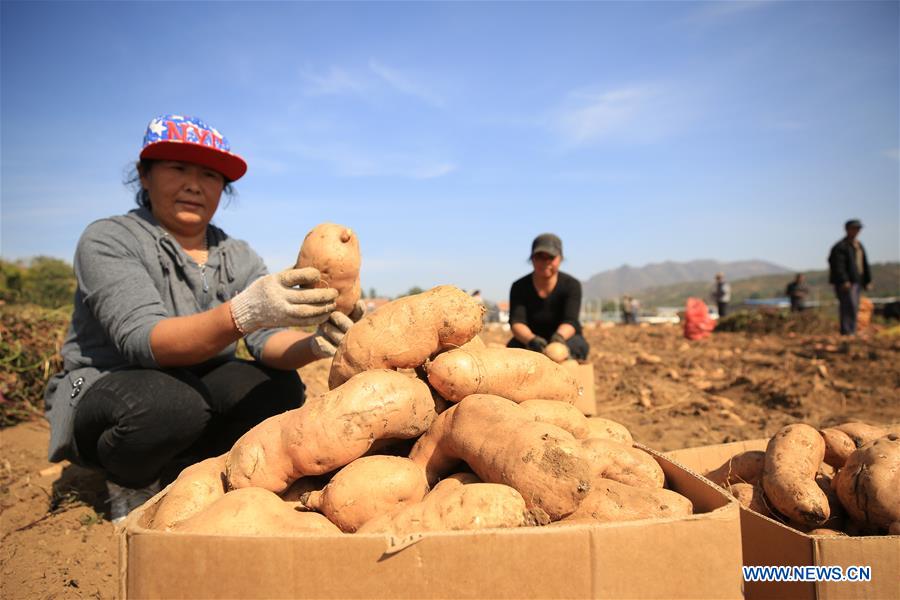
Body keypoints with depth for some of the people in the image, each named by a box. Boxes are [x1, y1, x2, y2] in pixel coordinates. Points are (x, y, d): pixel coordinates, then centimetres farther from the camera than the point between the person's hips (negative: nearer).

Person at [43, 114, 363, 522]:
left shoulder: (239, 258, -2)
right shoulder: (108, 240, -14)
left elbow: (267, 338, -17)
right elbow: (143, 339, -31)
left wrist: (315, 344, -41)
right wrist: (245, 312, -49)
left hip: (200, 390, 4)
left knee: (281, 389, -21)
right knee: (169, 404, -36)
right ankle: (129, 487, -2)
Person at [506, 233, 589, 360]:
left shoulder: (572, 285, -9)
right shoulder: (519, 287, -7)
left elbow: (570, 321, -22)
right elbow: (516, 322, -20)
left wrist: (559, 336, -46)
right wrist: (531, 339, -43)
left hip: (566, 339, 0)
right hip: (528, 341, 1)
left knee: (575, 345, -34)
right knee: (514, 347, -31)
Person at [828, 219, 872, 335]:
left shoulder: (859, 246, 18)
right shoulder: (841, 247, -10)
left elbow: (864, 264, 21)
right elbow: (838, 266, -18)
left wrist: (868, 281, 17)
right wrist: (844, 281, -24)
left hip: (856, 281, 9)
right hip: (846, 283, -9)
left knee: (854, 307, 11)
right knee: (850, 307, -15)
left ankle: (850, 332, 17)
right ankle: (847, 331, -13)